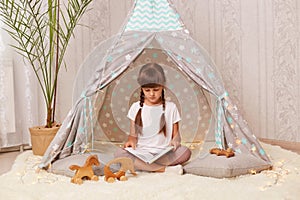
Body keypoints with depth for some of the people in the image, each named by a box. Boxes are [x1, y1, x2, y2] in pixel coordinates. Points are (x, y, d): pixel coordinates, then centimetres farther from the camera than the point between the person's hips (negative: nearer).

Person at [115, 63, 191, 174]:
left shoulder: (171, 107, 8)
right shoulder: (136, 107, 9)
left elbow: (176, 134, 10)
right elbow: (133, 134, 10)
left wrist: (175, 141, -14)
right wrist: (131, 141, -14)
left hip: (165, 154, 0)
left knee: (185, 152, -29)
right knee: (120, 153, -30)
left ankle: (140, 165, -24)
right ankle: (164, 169, -28)